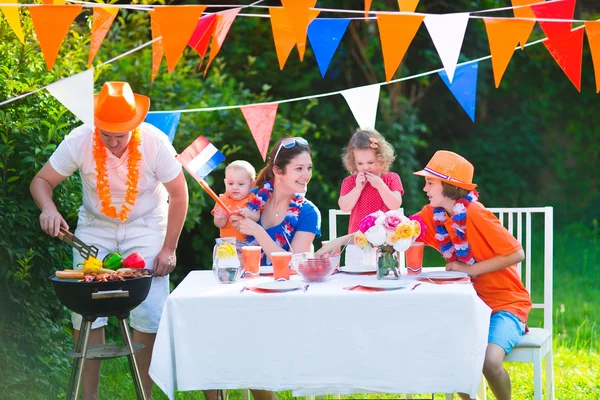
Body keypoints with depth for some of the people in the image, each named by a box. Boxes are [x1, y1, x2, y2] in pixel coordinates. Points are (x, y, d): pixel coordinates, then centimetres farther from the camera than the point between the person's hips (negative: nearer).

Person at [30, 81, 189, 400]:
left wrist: (169, 248, -12)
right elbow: (41, 181, -12)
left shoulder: (155, 143, -23)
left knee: (149, 315, -9)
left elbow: (178, 194, -11)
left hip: (145, 227, -1)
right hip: (95, 227, 1)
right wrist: (48, 208, -34)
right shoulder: (78, 141, -20)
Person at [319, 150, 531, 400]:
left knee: (489, 361, -29)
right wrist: (342, 241, -4)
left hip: (506, 302, -7)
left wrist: (470, 269, -21)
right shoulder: (433, 215, 0)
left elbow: (516, 254, -20)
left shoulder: (474, 214, -21)